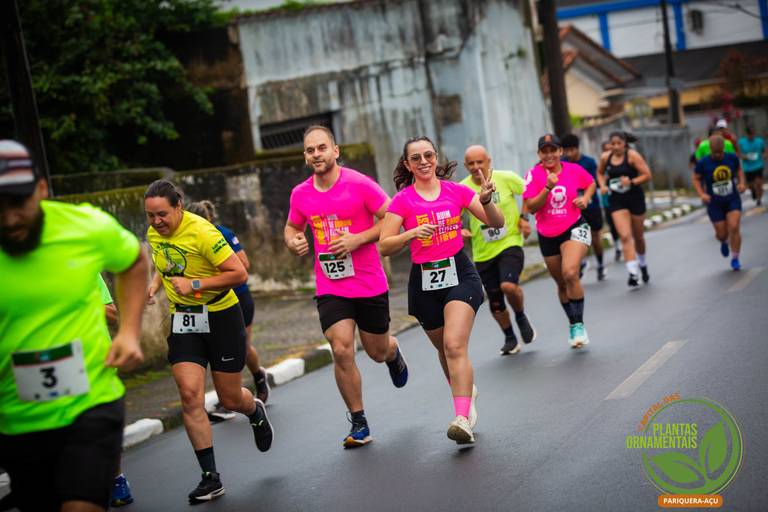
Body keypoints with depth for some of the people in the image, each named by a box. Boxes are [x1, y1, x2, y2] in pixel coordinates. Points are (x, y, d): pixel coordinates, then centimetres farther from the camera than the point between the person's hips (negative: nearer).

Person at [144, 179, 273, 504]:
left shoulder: (201, 231, -21)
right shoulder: (153, 234, 1)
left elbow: (238, 273, -21)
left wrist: (195, 285, -24)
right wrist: (156, 284, 7)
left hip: (221, 317, -5)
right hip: (183, 320, 5)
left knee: (230, 399, 5)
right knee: (190, 394, -12)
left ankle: (255, 412, 46)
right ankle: (211, 477, -5)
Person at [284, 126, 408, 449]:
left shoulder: (360, 185, -12)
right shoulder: (300, 194, 1)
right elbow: (292, 227, 19)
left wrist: (358, 239, -21)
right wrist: (293, 242, -4)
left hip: (370, 285, -2)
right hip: (329, 288, 2)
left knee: (378, 352, 13)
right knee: (342, 352, -14)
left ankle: (393, 352, 53)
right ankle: (358, 423, 2)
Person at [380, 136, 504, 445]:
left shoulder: (456, 191, 3)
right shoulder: (402, 200, -1)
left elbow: (497, 223, 4)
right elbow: (384, 246, -7)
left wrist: (486, 200, -16)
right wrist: (413, 233, -23)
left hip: (459, 274, -2)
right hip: (423, 281, 2)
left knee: (455, 346, -20)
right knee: (444, 348, 17)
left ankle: (463, 419, -25)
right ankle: (466, 391, 45)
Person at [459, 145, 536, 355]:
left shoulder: (506, 178, -8)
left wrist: (524, 217, -3)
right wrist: (460, 230, -13)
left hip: (510, 244, -2)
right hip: (483, 253, 3)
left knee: (508, 285, -27)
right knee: (496, 304, 8)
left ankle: (521, 316, 5)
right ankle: (510, 339, 34)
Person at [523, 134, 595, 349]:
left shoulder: (574, 170, -4)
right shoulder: (533, 175, -8)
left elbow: (591, 183, 16)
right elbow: (531, 207, -16)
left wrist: (585, 198, -3)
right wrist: (548, 188, -28)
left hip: (574, 229, -2)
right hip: (548, 236, 2)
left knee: (570, 274, -25)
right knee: (562, 284, 14)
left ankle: (579, 325, -12)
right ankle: (572, 324, 36)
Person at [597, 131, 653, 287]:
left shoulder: (632, 155, -12)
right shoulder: (605, 157, 0)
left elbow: (647, 175, -13)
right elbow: (600, 172, 19)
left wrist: (632, 182, -26)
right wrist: (603, 185, 2)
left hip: (635, 198, -1)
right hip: (617, 200, 1)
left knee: (638, 236, 14)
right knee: (625, 236, -15)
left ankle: (642, 265, 41)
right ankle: (633, 273, -18)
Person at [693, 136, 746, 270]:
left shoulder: (732, 158, -8)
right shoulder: (703, 163, -14)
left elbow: (739, 170, 9)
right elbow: (696, 179, -3)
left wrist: (742, 182, -8)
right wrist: (702, 194, -18)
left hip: (733, 200, 1)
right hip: (715, 203, -1)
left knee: (734, 228, -15)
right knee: (722, 233, 4)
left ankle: (735, 259, 1)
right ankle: (724, 242, 43)